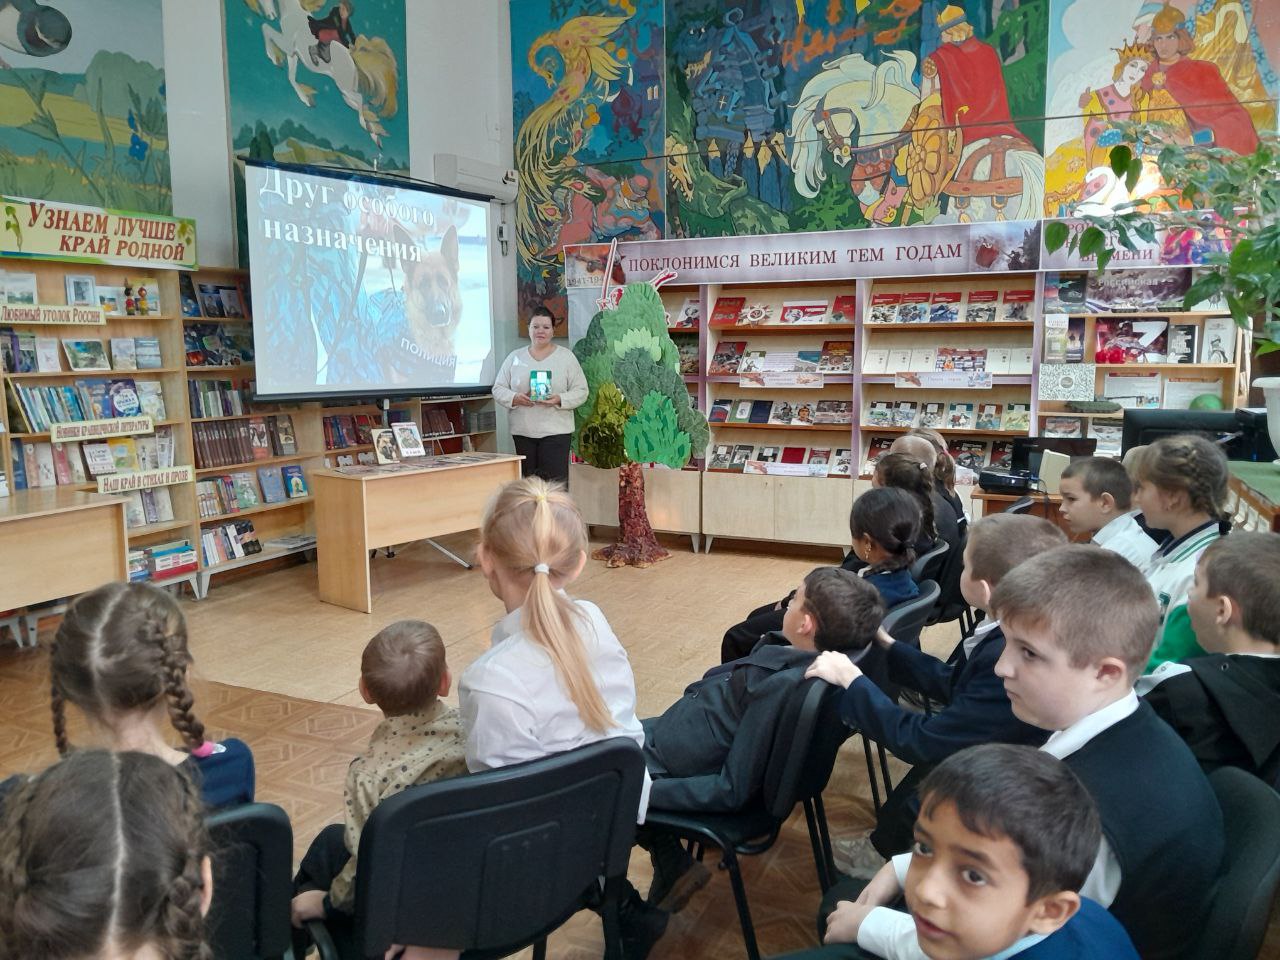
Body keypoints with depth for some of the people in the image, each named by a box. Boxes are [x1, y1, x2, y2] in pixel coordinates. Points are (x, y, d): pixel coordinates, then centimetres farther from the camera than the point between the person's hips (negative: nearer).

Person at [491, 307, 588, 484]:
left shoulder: (566, 356, 5)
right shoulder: (514, 357, 11)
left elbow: (581, 391, 2)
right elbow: (498, 389, 10)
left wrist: (559, 400, -17)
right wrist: (514, 398, -12)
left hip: (556, 430, -2)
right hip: (522, 431, 3)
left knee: (555, 481, -10)